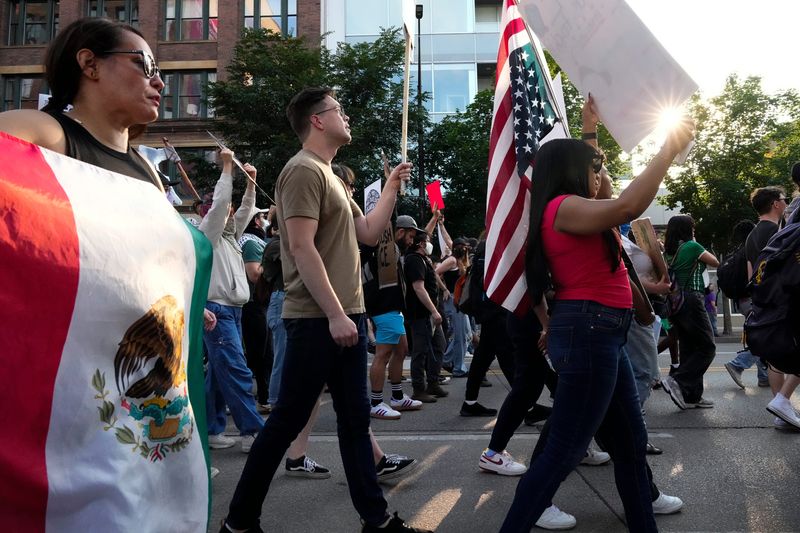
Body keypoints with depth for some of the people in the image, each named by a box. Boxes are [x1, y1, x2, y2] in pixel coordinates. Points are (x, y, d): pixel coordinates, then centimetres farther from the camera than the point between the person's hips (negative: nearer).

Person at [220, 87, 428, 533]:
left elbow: (368, 233, 20)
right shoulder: (304, 170, -11)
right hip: (318, 320, -10)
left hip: (347, 316, 10)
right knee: (288, 420, -1)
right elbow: (301, 248, -20)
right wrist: (334, 314, -23)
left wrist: (392, 187, 18)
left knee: (355, 418, 12)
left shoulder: (331, 178, 19)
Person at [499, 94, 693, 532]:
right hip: (589, 332, -11)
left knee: (630, 441, 18)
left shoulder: (569, 211, 16)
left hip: (598, 334, 11)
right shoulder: (564, 207, -15)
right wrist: (670, 148, -18)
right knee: (564, 452, -6)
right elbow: (628, 206, -26)